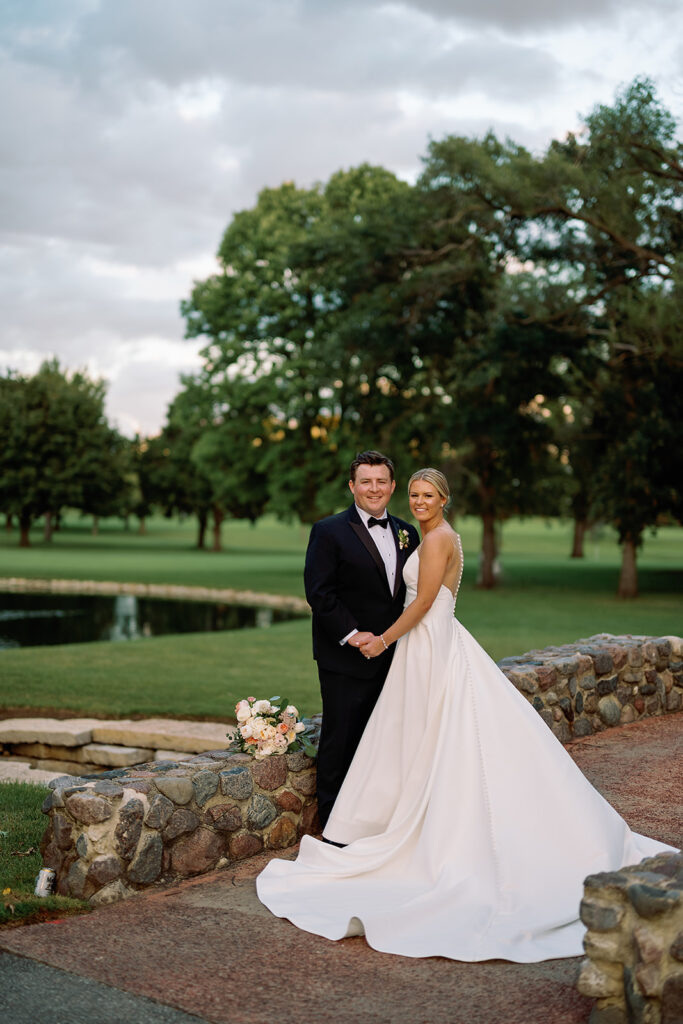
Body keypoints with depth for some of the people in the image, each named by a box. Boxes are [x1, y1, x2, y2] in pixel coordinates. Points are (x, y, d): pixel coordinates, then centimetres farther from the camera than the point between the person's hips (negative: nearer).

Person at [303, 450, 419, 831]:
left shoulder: (407, 533, 11)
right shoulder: (329, 531, -7)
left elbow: (414, 592, 14)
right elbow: (319, 592, -13)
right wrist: (351, 634, -18)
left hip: (390, 656, 6)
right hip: (345, 659, -5)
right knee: (341, 739, 1)